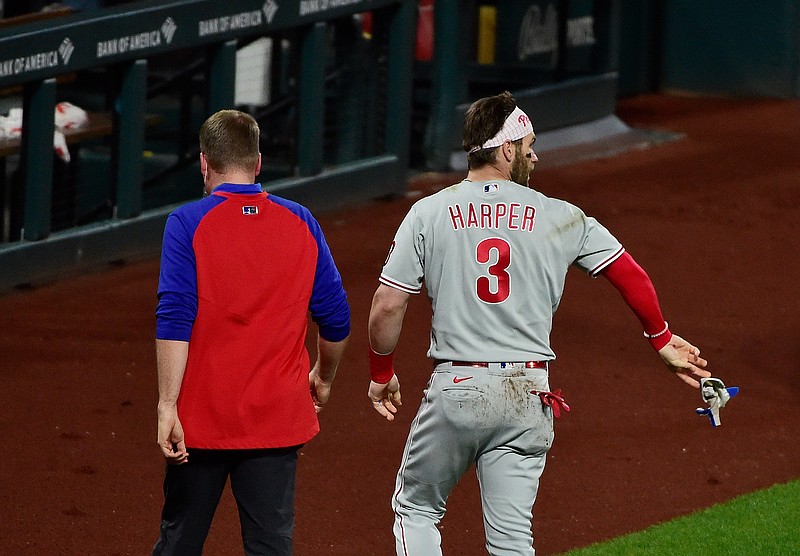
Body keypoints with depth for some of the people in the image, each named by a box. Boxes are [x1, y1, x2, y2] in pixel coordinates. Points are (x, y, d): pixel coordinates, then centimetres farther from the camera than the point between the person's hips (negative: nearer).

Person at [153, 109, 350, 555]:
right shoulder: (301, 223, 3)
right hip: (278, 416, 2)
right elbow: (336, 318, 7)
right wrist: (324, 379, 24)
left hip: (202, 417, -2)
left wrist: (168, 406, -16)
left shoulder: (188, 224, -7)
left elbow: (175, 321, -15)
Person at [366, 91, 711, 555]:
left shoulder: (428, 214, -1)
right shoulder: (560, 218, 2)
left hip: (455, 390, -1)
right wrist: (662, 339, 27)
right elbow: (631, 276, 10)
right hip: (528, 395, 1)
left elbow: (387, 306, -4)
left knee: (417, 508, 16)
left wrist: (382, 373, 13)